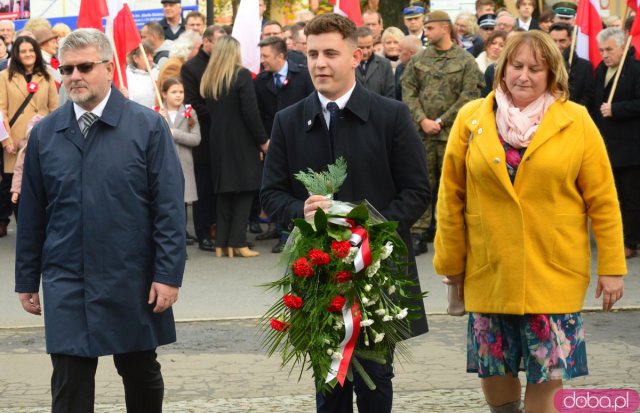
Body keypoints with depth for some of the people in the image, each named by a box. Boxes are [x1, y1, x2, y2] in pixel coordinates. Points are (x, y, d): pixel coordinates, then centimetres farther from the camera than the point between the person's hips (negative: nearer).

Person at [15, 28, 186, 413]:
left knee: (141, 373, 13)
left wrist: (168, 274, -11)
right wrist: (27, 279, 9)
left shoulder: (148, 126, -4)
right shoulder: (45, 133, 4)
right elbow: (32, 212, 9)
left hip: (133, 283, -1)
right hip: (66, 287, 1)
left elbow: (170, 207, -6)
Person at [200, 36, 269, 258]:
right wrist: (263, 140, -6)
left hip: (218, 140, 5)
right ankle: (237, 243, -4)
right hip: (242, 141, -5)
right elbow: (251, 112, -14)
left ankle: (221, 243, 8)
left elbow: (210, 111, 10)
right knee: (245, 190, 1)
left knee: (224, 192, 11)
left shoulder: (208, 79, 6)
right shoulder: (242, 75, -11)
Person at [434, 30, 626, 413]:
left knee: (547, 377, 1)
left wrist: (612, 266, -3)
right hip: (489, 274, 2)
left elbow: (602, 200, 0)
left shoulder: (576, 121, -2)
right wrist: (451, 263, 7)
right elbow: (451, 198, 6)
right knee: (493, 374, 7)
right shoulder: (472, 119, 2)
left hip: (554, 274, -1)